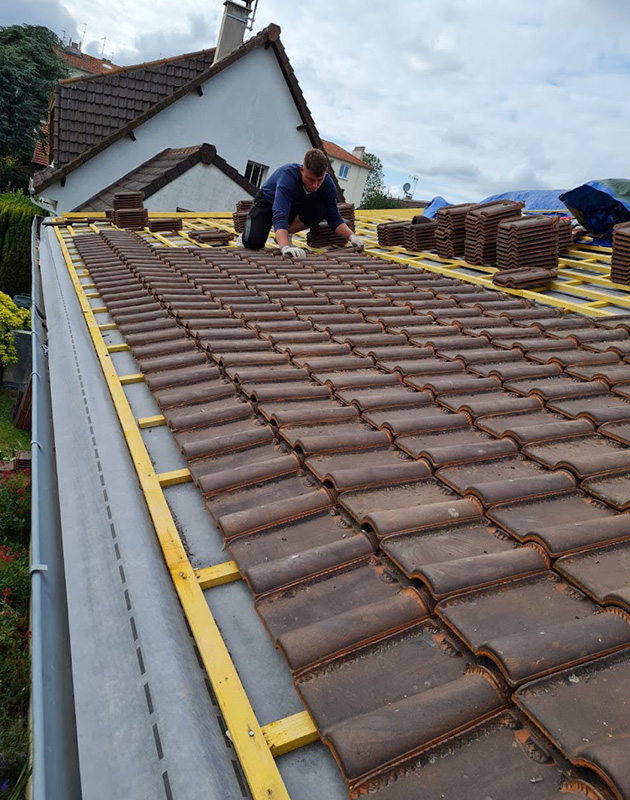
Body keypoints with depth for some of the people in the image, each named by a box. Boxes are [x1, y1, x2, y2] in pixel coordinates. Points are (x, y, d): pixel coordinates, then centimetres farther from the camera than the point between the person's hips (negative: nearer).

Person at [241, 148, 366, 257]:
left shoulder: (327, 184, -24)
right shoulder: (288, 175, -39)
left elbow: (334, 218, -17)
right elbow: (279, 214, -50)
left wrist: (351, 236, -37)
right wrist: (285, 247, -67)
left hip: (296, 205, 4)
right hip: (267, 202, -4)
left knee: (321, 210, -28)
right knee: (253, 242, -28)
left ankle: (287, 233, -8)